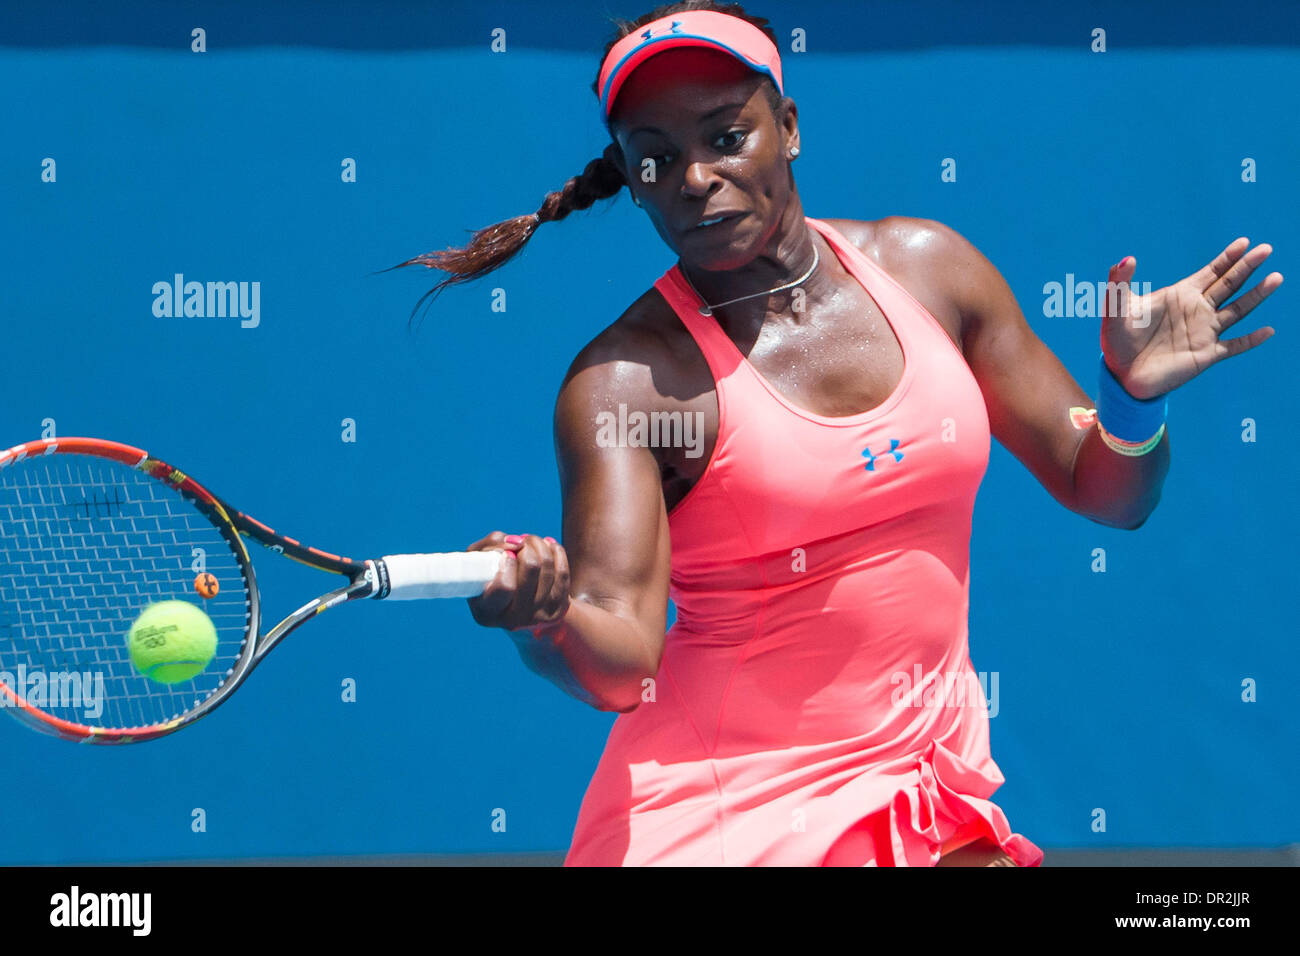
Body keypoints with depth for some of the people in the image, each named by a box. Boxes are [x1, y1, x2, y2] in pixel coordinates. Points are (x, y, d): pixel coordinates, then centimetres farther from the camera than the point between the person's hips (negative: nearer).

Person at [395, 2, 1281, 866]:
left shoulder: (925, 266, 0)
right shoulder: (625, 380, -13)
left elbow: (1104, 492, 8)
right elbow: (620, 665, -23)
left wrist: (1135, 397, -13)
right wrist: (543, 618, -43)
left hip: (935, 798, 4)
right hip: (718, 817, -3)